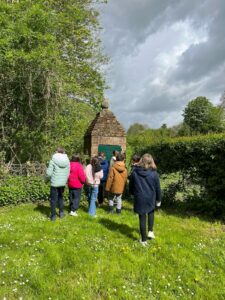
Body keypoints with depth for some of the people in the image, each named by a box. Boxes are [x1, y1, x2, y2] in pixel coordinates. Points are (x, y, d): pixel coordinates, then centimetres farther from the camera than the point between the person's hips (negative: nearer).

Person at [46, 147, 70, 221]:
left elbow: (49, 173, -12)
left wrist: (48, 178, 8)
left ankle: (53, 215, 13)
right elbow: (68, 173, 3)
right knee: (60, 197, 22)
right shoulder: (67, 160, -1)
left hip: (55, 183, -4)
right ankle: (61, 212, 26)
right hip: (63, 183, 4)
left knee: (53, 199, 7)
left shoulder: (53, 160, -12)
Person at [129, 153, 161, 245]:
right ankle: (150, 231, 20)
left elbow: (131, 186, 4)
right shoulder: (154, 173, -10)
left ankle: (144, 240, 17)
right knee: (151, 213, 28)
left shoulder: (134, 172, -7)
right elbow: (157, 188, -2)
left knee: (142, 217, 9)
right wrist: (158, 200, 11)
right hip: (151, 199, 0)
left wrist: (133, 194, 22)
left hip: (139, 199, 0)